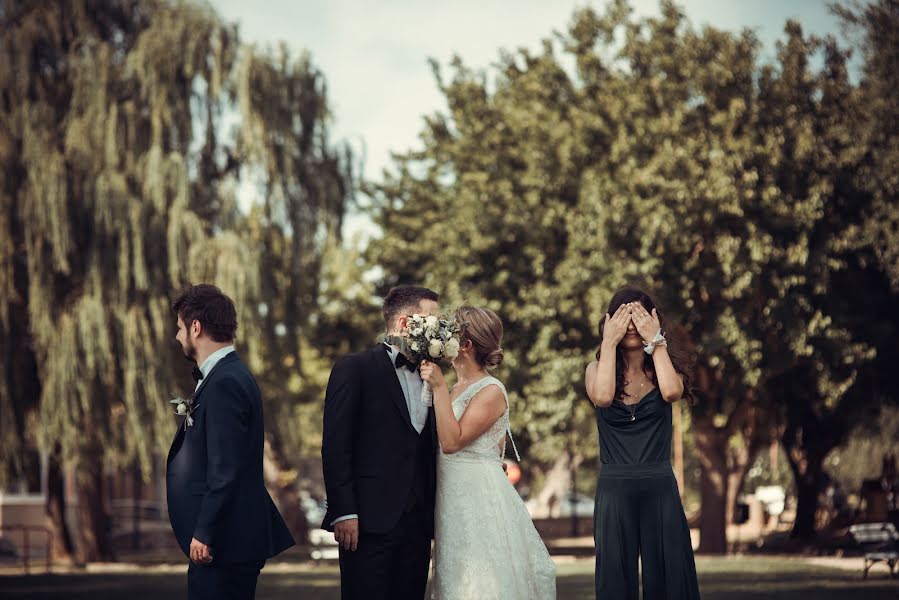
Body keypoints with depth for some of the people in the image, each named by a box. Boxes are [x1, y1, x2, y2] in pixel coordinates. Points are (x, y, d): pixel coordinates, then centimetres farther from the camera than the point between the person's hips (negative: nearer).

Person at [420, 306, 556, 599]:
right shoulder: (457, 388, 12)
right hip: (452, 501, 8)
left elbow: (451, 441, -20)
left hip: (478, 496, -8)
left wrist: (439, 388, -18)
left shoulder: (491, 391, -11)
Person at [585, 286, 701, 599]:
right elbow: (602, 397, -18)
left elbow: (672, 391, -17)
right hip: (614, 490, 0)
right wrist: (609, 342, -10)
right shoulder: (597, 369, 5)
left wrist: (655, 340, -10)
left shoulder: (664, 367, 6)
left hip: (660, 490, 0)